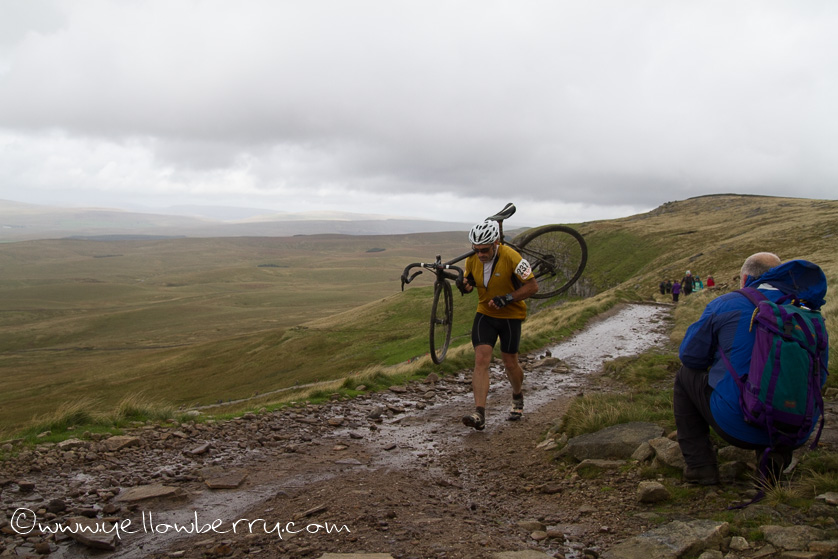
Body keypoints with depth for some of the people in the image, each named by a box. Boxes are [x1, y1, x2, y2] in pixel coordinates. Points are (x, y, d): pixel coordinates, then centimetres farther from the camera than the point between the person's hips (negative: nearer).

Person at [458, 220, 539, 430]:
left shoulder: (511, 257, -23)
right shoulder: (472, 259, -8)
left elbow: (533, 286, -19)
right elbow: (468, 282, 9)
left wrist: (506, 298, -29)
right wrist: (465, 286, -16)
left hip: (511, 316, -3)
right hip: (485, 314, 3)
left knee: (510, 363, 8)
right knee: (481, 360, -12)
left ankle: (518, 396, 41)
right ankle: (479, 415, -17)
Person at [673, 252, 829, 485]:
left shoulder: (725, 305, -3)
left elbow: (690, 356, 6)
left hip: (739, 426, -4)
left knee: (685, 376, 21)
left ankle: (700, 465, 11)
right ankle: (777, 451, 15)